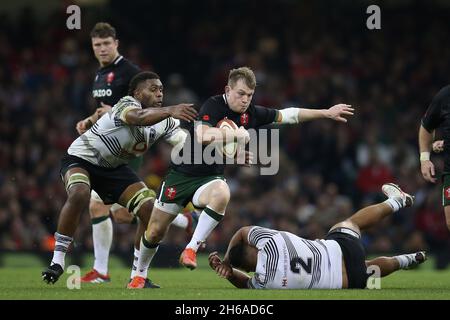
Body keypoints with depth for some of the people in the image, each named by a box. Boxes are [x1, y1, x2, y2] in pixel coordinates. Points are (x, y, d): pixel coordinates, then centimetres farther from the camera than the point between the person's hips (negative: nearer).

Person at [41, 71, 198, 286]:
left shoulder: (164, 122, -5)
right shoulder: (127, 104, -28)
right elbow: (139, 117, -52)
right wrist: (170, 111, -68)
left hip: (113, 167, 7)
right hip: (81, 158, -7)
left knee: (151, 210, -8)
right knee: (79, 195, -37)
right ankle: (57, 261, -26)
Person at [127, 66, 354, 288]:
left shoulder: (250, 113, -3)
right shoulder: (213, 106, -19)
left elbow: (288, 115, 8)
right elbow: (202, 136, -38)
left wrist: (327, 112, 7)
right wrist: (235, 133, -32)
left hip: (210, 177, 3)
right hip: (182, 174, -3)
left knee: (222, 194, -35)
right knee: (155, 232, 2)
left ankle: (191, 249, -26)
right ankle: (140, 274, 30)